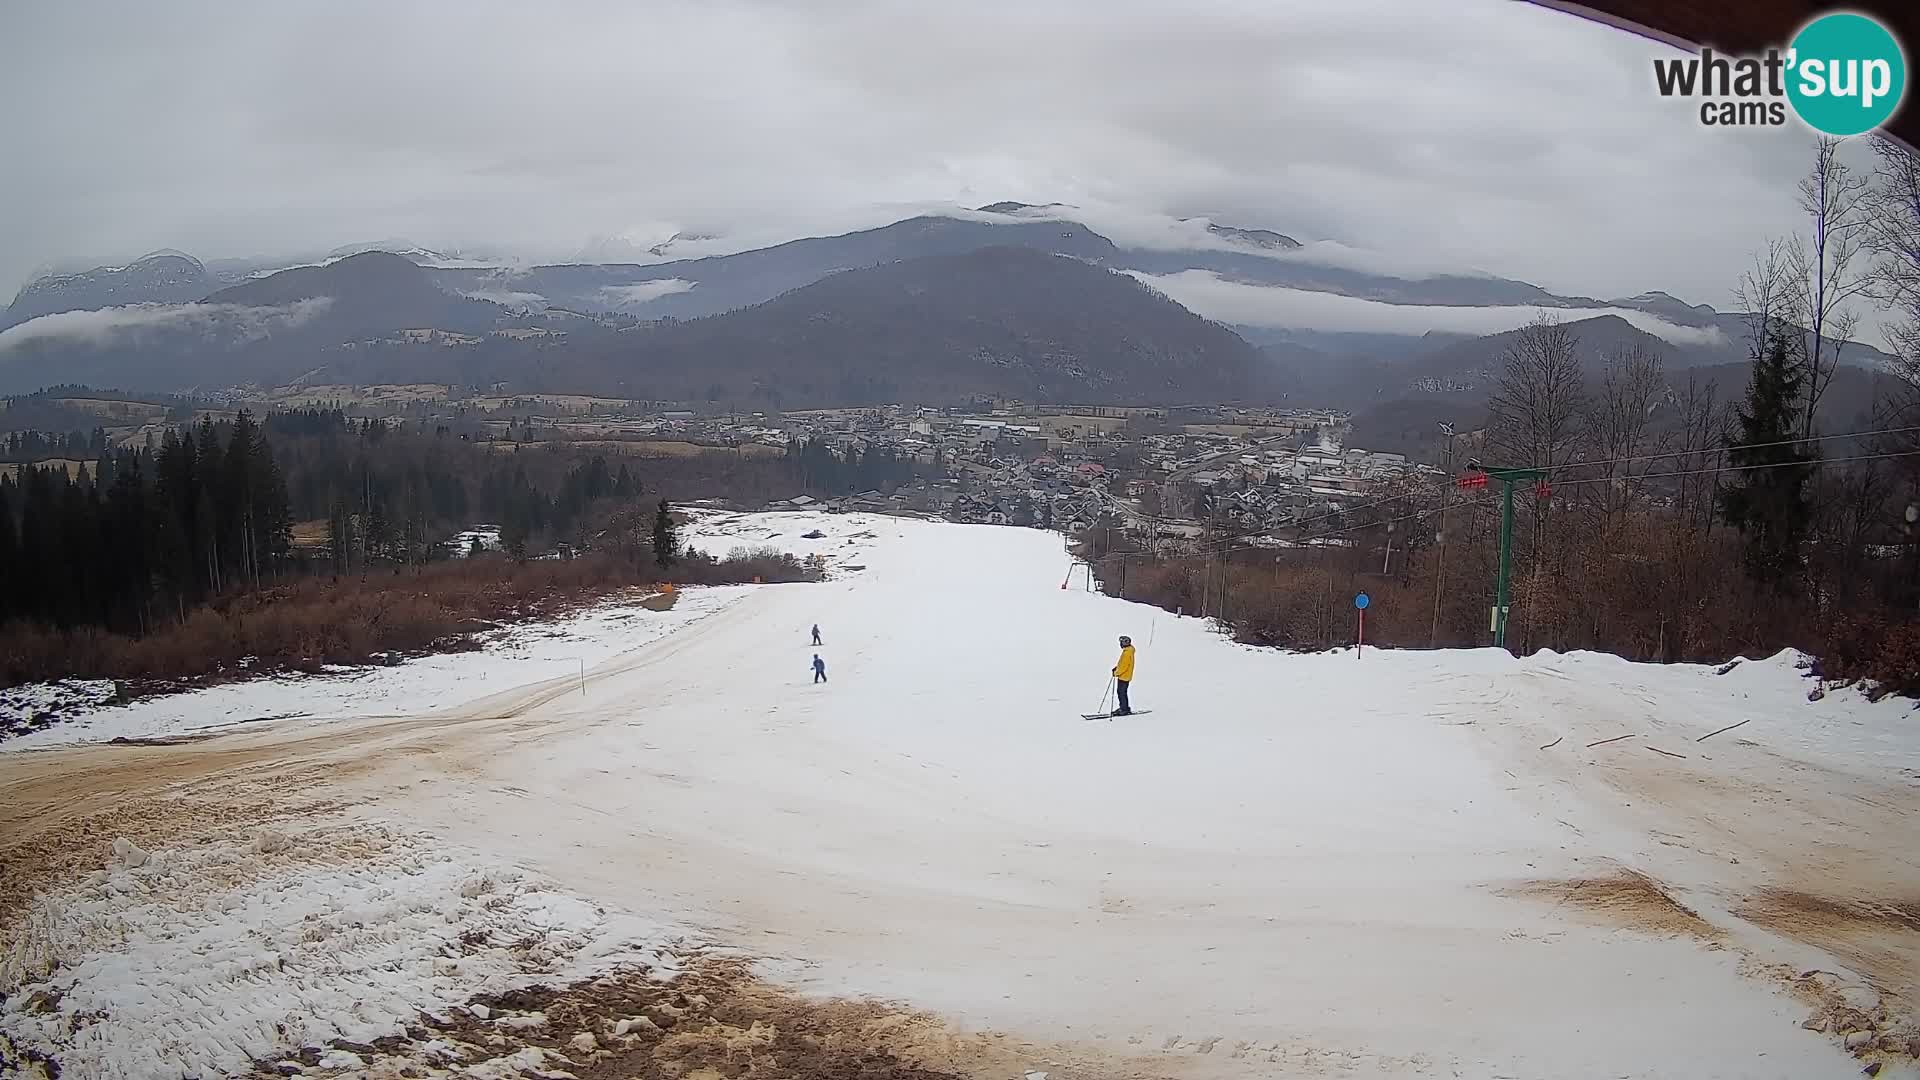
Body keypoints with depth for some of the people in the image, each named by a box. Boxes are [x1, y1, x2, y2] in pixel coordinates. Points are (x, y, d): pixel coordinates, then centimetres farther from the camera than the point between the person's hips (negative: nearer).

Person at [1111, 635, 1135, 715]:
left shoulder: (1127, 653, -22)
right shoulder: (1127, 651, 11)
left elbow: (1124, 666, -24)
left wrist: (1117, 673, -20)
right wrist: (1116, 667, 14)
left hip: (1124, 676, -10)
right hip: (1123, 676, 10)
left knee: (1122, 692, -5)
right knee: (1121, 692, 16)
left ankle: (1125, 709, 0)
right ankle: (1123, 707, 23)